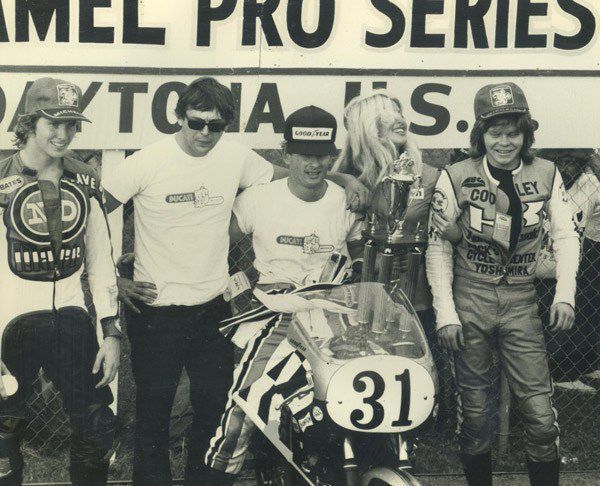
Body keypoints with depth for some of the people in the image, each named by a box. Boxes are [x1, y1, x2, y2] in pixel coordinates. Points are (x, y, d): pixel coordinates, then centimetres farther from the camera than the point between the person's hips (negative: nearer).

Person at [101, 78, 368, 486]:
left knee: (214, 407, 14)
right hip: (155, 310, -3)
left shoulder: (236, 155, -2)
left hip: (213, 307, 3)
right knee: (154, 407, 9)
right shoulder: (148, 161, -11)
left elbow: (284, 176, 14)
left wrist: (340, 178, 0)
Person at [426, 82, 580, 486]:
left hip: (521, 302, 1)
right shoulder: (456, 178, -3)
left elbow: (566, 237, 6)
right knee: (474, 411, 7)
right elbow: (438, 248, -1)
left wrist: (565, 296, -8)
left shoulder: (547, 175, 2)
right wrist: (445, 313, -8)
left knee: (542, 414, -3)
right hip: (470, 301, -1)